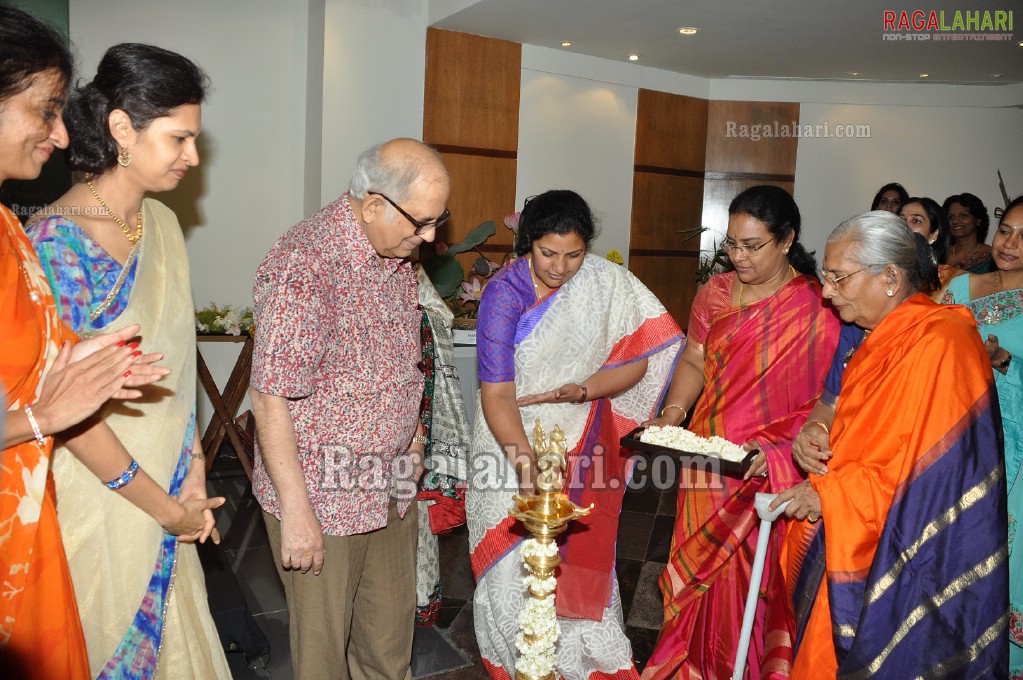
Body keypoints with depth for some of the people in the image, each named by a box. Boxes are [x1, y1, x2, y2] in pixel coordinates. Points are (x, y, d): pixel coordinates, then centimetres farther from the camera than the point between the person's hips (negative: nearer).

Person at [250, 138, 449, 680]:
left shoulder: (395, 254, 4)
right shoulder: (302, 264, -23)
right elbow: (270, 397, -23)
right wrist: (296, 511, -20)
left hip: (392, 485, 7)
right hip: (324, 495, -7)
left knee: (391, 631, 21)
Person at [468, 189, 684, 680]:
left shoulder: (606, 283, -9)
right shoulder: (504, 294, -17)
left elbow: (636, 361, -4)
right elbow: (497, 395, -21)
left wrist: (582, 390, -21)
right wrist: (523, 460, -35)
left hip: (582, 446, 2)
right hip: (515, 442, -1)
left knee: (579, 558, 10)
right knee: (512, 561, 4)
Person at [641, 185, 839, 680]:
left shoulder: (818, 308, -9)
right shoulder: (715, 292, 5)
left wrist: (779, 448, -22)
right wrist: (672, 414, -6)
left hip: (773, 473, -4)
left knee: (755, 579, 5)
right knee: (703, 571, 13)